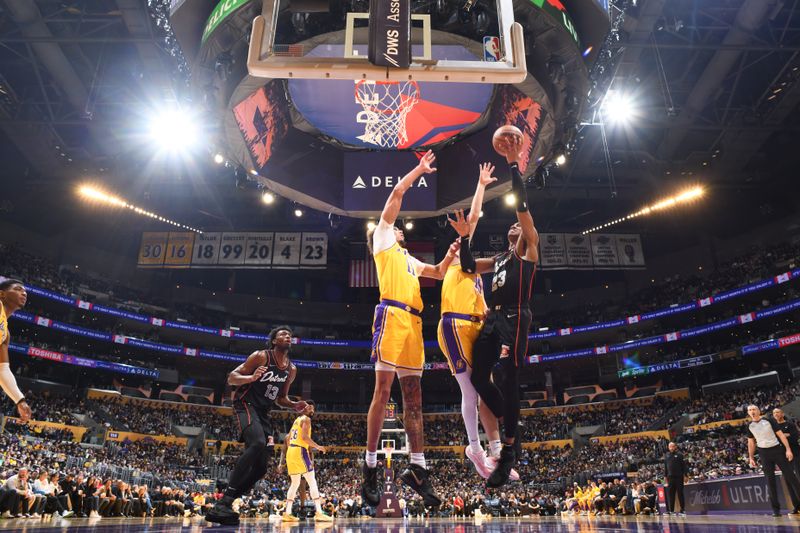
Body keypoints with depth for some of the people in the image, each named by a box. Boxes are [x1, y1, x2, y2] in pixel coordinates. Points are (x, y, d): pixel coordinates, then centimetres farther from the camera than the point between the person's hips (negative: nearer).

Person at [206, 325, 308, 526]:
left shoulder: (291, 369, 11)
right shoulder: (261, 356, -9)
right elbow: (232, 378, -10)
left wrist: (294, 406, 2)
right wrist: (252, 377, -29)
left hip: (264, 412, 8)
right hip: (246, 405, -8)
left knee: (261, 467, 2)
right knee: (258, 443, -34)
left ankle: (224, 504, 12)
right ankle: (224, 502, -33)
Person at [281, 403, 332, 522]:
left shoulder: (296, 420, 23)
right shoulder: (306, 419, -4)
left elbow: (288, 438, 24)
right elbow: (304, 436, -18)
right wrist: (318, 447, -13)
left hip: (290, 451, 9)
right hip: (300, 451, -9)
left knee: (295, 483, 16)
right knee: (312, 482, -10)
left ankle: (287, 513, 12)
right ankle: (319, 513, -16)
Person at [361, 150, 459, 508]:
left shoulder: (409, 259, 34)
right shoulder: (382, 240, 16)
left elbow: (439, 273, 40)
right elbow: (397, 193, 13)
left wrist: (450, 254, 22)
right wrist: (420, 169, 23)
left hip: (413, 321, 7)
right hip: (391, 316, -7)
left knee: (413, 395, 2)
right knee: (383, 389, -11)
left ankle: (417, 469, 3)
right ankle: (370, 468, -7)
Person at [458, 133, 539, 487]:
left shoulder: (529, 248, 8)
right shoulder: (499, 259, 28)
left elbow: (522, 205, -3)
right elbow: (468, 265, 32)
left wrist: (513, 163, -8)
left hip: (514, 318, -7)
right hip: (493, 318, 8)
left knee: (509, 379, -14)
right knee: (479, 377, 0)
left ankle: (508, 451, -7)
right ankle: (510, 427, 19)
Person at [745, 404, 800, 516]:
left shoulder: (769, 421, -2)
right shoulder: (749, 426, 5)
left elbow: (780, 434, -4)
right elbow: (751, 442, 12)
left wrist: (788, 449, -14)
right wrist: (751, 458, 8)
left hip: (777, 449, -2)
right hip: (764, 453, 2)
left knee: (790, 476, -3)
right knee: (770, 480, 2)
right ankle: (776, 509, 5)